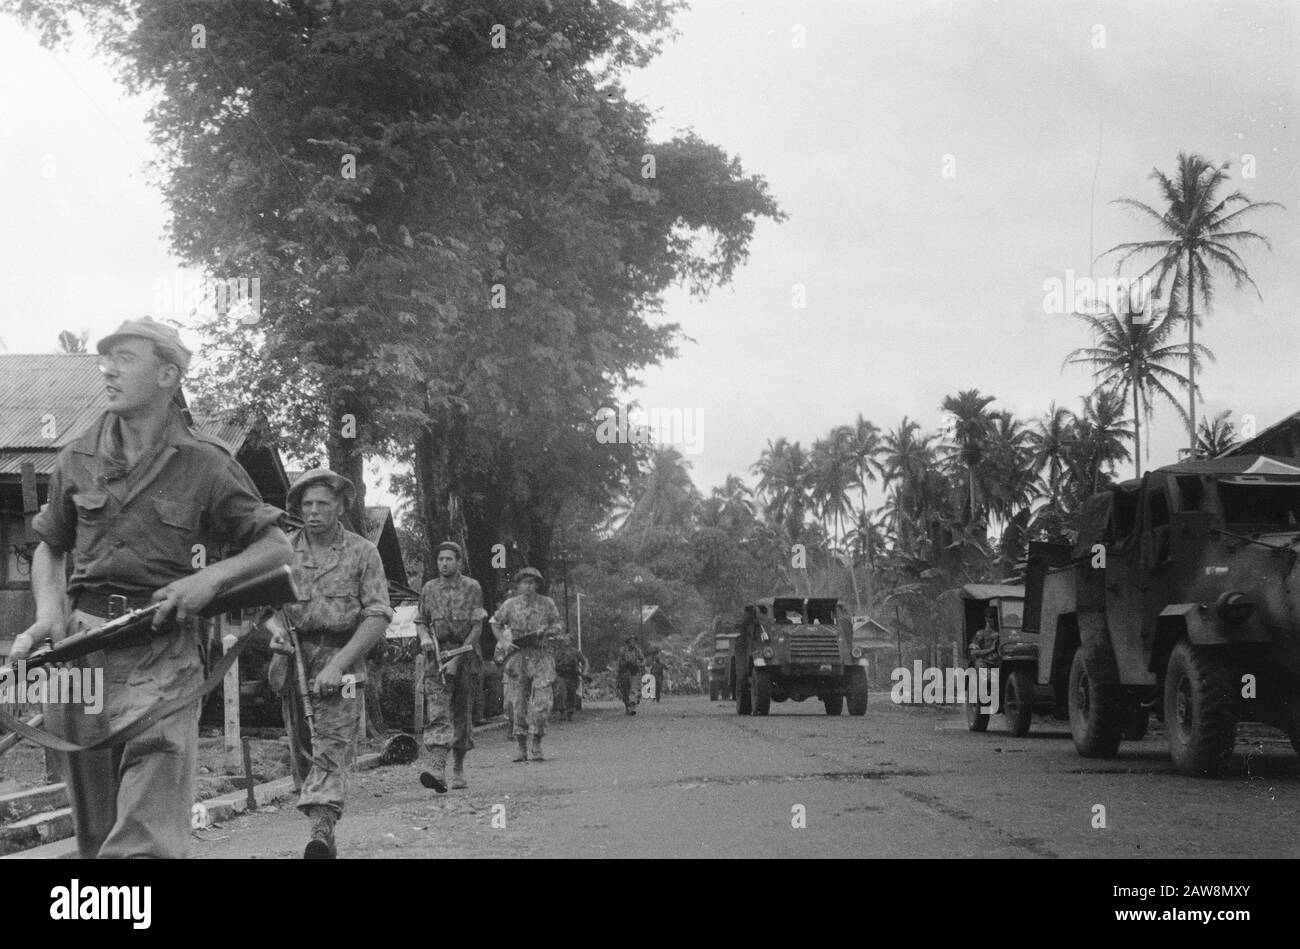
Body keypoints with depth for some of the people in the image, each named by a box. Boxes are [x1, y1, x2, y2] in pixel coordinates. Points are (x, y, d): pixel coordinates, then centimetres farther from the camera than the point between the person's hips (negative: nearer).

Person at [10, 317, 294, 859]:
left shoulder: (204, 465, 2)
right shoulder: (77, 460, 11)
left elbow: (277, 548, 5)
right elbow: (49, 548, 22)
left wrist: (211, 576, -12)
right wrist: (49, 611, 3)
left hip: (163, 656, -4)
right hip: (79, 651, 4)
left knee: (146, 839, -16)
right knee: (94, 834, 10)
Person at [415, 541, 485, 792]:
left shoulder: (472, 588, 0)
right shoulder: (429, 589, 8)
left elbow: (477, 627, -5)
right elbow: (420, 621, 18)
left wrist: (457, 659, -13)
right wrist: (424, 636, -6)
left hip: (464, 655, -1)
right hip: (436, 655, 1)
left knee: (462, 713, 7)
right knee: (437, 713, -14)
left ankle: (459, 769, 21)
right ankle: (438, 768, -25)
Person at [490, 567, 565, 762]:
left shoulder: (547, 604, 5)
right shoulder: (510, 605, 6)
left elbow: (557, 625, 10)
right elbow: (495, 623, 16)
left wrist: (548, 631, -11)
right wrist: (505, 642, 1)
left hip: (541, 657, -1)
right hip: (519, 656, 1)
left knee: (542, 701, -13)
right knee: (520, 702, 2)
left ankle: (536, 744, -3)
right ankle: (521, 747, 10)